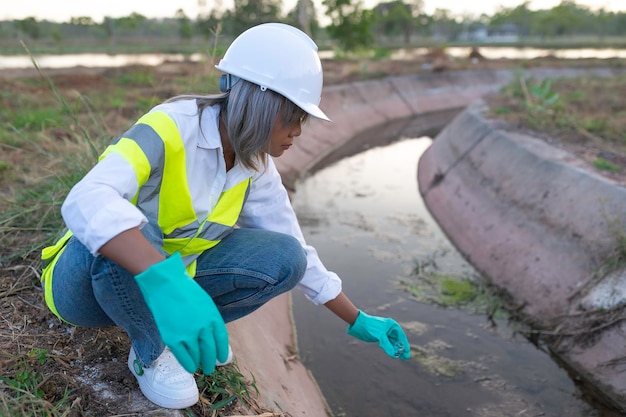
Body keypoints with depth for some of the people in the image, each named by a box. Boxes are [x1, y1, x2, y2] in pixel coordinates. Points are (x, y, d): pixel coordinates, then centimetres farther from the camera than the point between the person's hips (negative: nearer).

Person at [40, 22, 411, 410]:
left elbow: (297, 252, 0)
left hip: (171, 275, 5)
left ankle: (190, 328, 5)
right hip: (86, 278, -4)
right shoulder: (172, 127, -27)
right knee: (132, 232, -39)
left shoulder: (256, 168, -7)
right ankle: (151, 350, -9)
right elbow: (86, 201, -43)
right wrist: (164, 280, -58)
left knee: (283, 259, -16)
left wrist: (358, 321, 2)